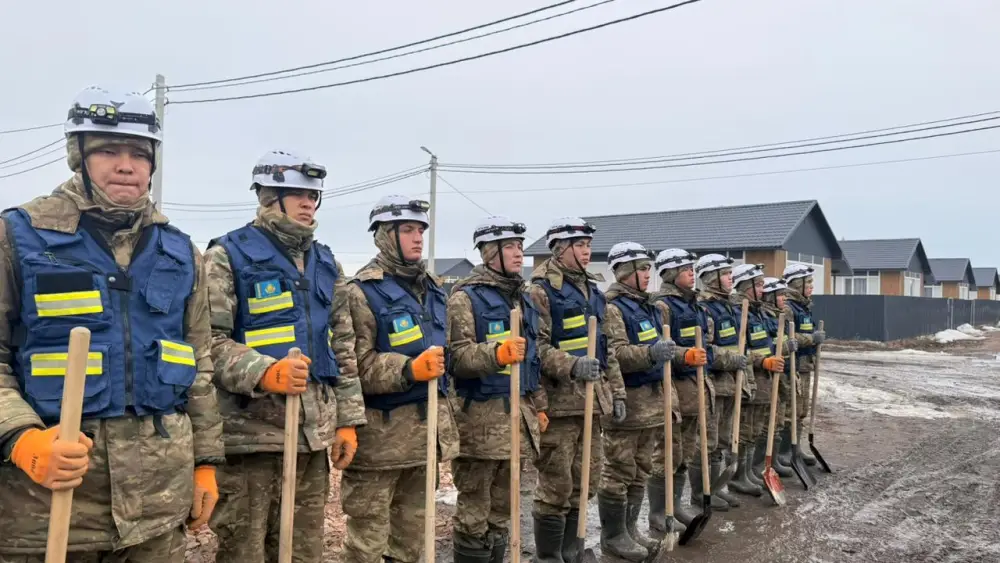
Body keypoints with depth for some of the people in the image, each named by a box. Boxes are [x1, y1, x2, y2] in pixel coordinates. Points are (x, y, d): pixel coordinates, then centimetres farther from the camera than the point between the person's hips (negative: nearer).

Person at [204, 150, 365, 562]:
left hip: (314, 431, 6)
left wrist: (348, 420, 10)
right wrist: (266, 372, -26)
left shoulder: (325, 264, 14)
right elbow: (209, 341, -11)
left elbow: (344, 348, 15)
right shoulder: (228, 256, -3)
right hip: (250, 431, -6)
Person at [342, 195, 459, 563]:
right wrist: (409, 369, -30)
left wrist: (443, 416, 22)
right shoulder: (363, 291, -11)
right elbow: (356, 364, -19)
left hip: (427, 426, 7)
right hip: (380, 430, -7)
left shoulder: (433, 288, 13)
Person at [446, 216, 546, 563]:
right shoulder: (466, 296, -8)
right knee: (474, 512, 1)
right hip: (480, 417, -7)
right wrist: (498, 353, -32)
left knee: (502, 509, 16)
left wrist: (538, 406, 17)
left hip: (518, 414, 7)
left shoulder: (523, 297, 15)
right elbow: (457, 357, -17)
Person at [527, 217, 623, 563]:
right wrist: (571, 366, -29)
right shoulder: (541, 290, -8)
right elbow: (535, 346, -16)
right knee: (556, 486, -1)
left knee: (585, 482, 15)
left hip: (592, 399, 8)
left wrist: (616, 392, 16)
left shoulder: (592, 289, 16)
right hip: (558, 400, -8)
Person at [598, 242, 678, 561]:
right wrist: (650, 353, -35)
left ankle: (629, 528, 27)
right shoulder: (613, 308, -12)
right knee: (619, 472, 0)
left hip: (652, 400, 9)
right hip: (626, 402, -9)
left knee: (640, 471, 16)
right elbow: (614, 354, -23)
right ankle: (613, 535, 12)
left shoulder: (647, 306, 16)